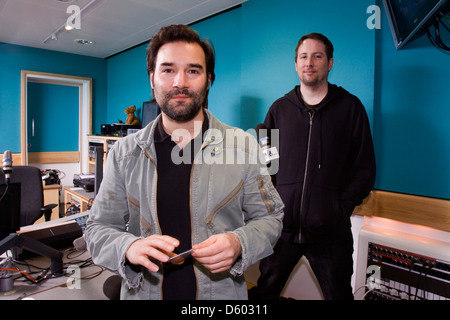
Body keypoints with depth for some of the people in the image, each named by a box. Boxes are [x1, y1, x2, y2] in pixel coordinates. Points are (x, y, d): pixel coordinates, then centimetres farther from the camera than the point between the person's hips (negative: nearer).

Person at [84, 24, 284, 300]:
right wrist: (130, 247, -21)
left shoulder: (244, 146, -8)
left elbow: (269, 218, -2)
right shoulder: (124, 153, -5)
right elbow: (98, 229, -1)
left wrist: (238, 244, -22)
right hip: (143, 292, 1)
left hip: (223, 293, 0)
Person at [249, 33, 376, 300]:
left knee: (338, 294, 15)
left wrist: (342, 207, -9)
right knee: (264, 292, 16)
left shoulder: (350, 107, 4)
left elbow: (365, 169, 3)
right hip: (281, 227, 2)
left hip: (330, 232, -1)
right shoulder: (279, 109, 9)